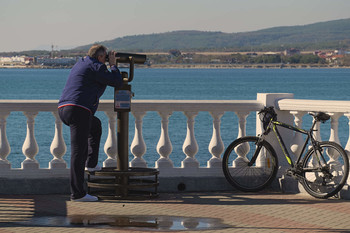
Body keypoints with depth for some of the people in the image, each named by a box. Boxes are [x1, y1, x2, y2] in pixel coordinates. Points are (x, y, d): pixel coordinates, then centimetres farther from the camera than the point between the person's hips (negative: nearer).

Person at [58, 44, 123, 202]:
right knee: (79, 151, -9)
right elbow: (117, 82, -2)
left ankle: (91, 163, 30)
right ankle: (77, 193, -9)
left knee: (96, 125, 34)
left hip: (63, 109, 10)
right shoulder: (96, 67, -3)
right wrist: (113, 65, 12)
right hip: (79, 111, -9)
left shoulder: (80, 64, 25)